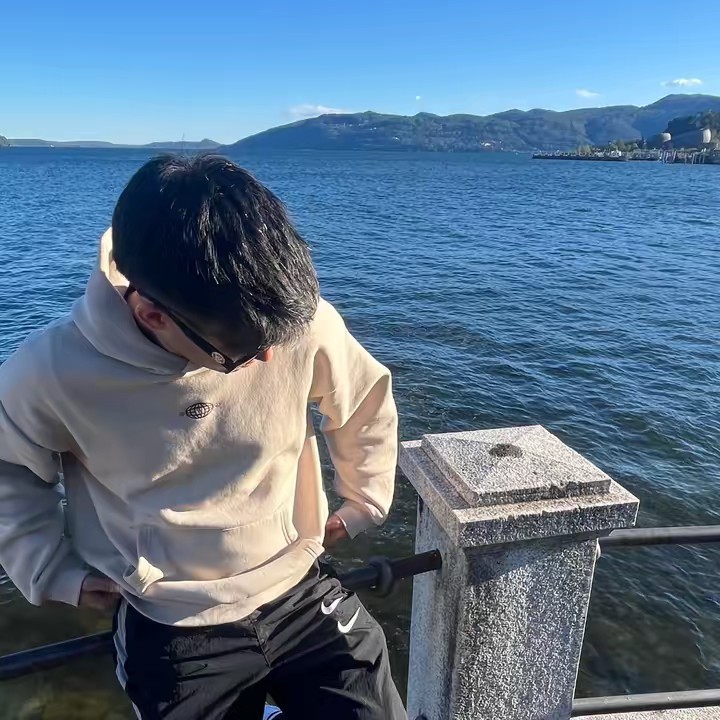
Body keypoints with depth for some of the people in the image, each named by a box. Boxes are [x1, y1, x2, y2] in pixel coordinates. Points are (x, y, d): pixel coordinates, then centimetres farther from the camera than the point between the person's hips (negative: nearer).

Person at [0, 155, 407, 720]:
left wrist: (365, 502, 10)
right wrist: (51, 570, -2)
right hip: (171, 633, 0)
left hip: (305, 597, 1)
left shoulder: (303, 320, -21)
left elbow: (366, 402, 1)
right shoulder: (54, 371, -21)